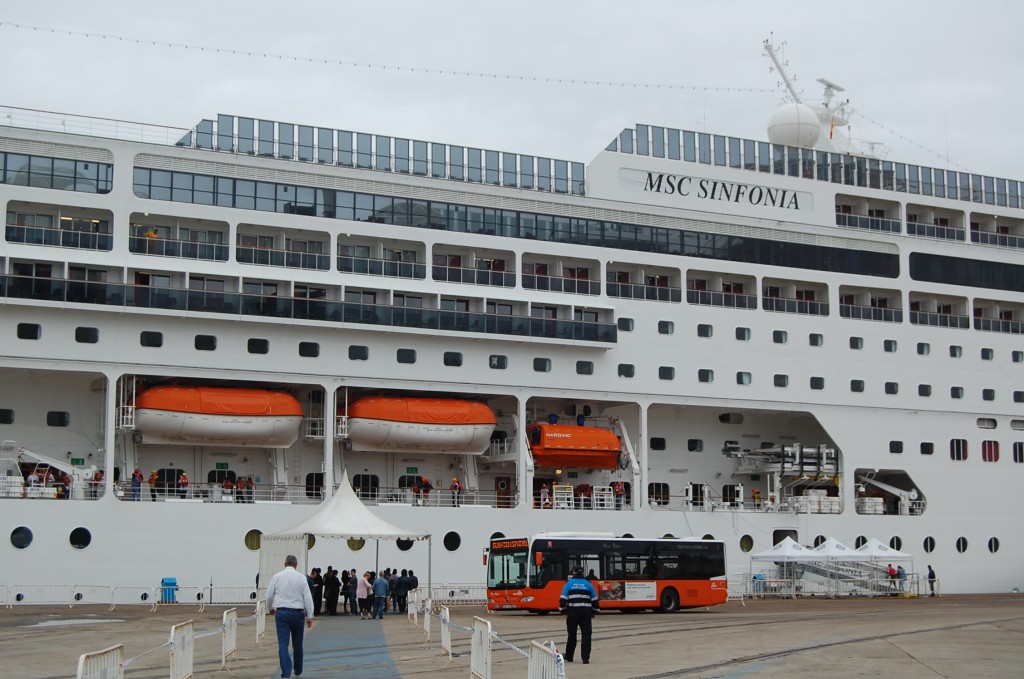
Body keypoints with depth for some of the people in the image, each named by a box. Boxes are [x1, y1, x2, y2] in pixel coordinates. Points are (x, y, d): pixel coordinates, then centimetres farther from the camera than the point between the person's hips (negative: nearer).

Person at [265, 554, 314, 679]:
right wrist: (310, 616, 1)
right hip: (298, 613, 0)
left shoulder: (276, 577, 0)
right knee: (297, 644, 15)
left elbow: (269, 596, 5)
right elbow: (308, 597, -4)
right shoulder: (301, 578, -2)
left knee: (283, 644, -1)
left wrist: (270, 608, 25)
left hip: (281, 613, 0)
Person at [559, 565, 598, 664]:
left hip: (572, 613, 0)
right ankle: (585, 657, -7)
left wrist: (563, 611, 6)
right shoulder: (588, 584, 7)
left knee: (572, 635, 13)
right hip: (586, 613, 0)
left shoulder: (569, 584, 2)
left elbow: (563, 599, -4)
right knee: (586, 635, 2)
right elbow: (594, 599, 9)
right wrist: (593, 612, 20)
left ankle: (569, 657, 23)